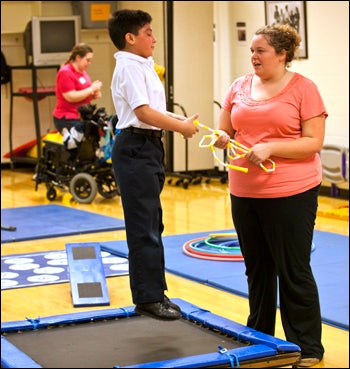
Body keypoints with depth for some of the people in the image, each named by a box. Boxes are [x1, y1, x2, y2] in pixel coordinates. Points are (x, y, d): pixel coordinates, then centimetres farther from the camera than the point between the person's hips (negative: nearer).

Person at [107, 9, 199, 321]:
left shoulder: (144, 66, 16)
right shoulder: (130, 67, -14)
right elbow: (143, 112, -22)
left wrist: (179, 120, 5)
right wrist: (182, 127, -14)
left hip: (150, 146, 11)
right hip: (135, 147, -11)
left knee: (153, 224, 15)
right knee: (144, 227, -7)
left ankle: (153, 292, 24)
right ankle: (148, 298, -3)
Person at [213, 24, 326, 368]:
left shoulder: (303, 88, -6)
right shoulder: (239, 87, 10)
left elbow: (313, 142, -11)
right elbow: (224, 131, 15)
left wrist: (270, 148, -21)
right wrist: (221, 138, -8)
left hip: (291, 194, -5)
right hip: (245, 193, 5)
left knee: (293, 272, 0)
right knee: (257, 269, 15)